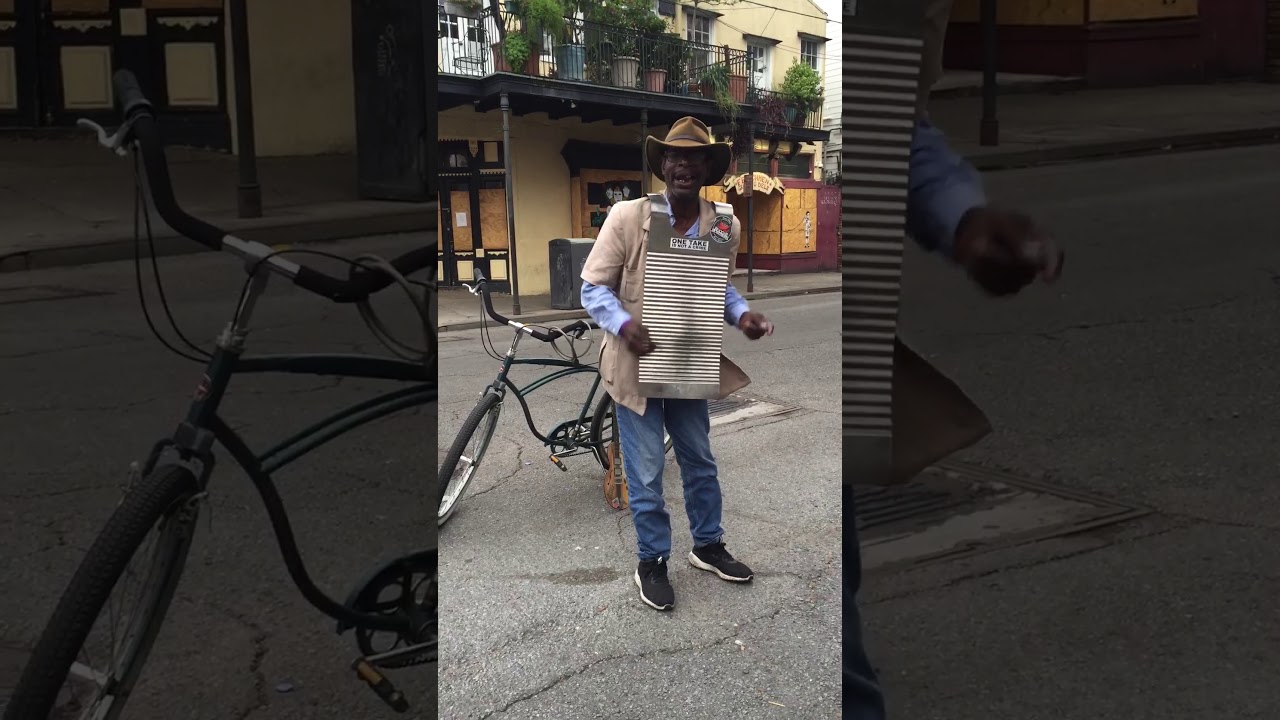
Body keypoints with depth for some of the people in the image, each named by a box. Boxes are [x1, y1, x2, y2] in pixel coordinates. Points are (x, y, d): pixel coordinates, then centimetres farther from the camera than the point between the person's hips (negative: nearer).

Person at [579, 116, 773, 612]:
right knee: (646, 472, 5)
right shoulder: (626, 217, -17)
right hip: (637, 363, -4)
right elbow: (593, 289, -11)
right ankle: (651, 563, 23)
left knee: (700, 461, 19)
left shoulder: (725, 225, -5)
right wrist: (623, 324, -29)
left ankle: (708, 546, 38)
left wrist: (742, 315, -9)